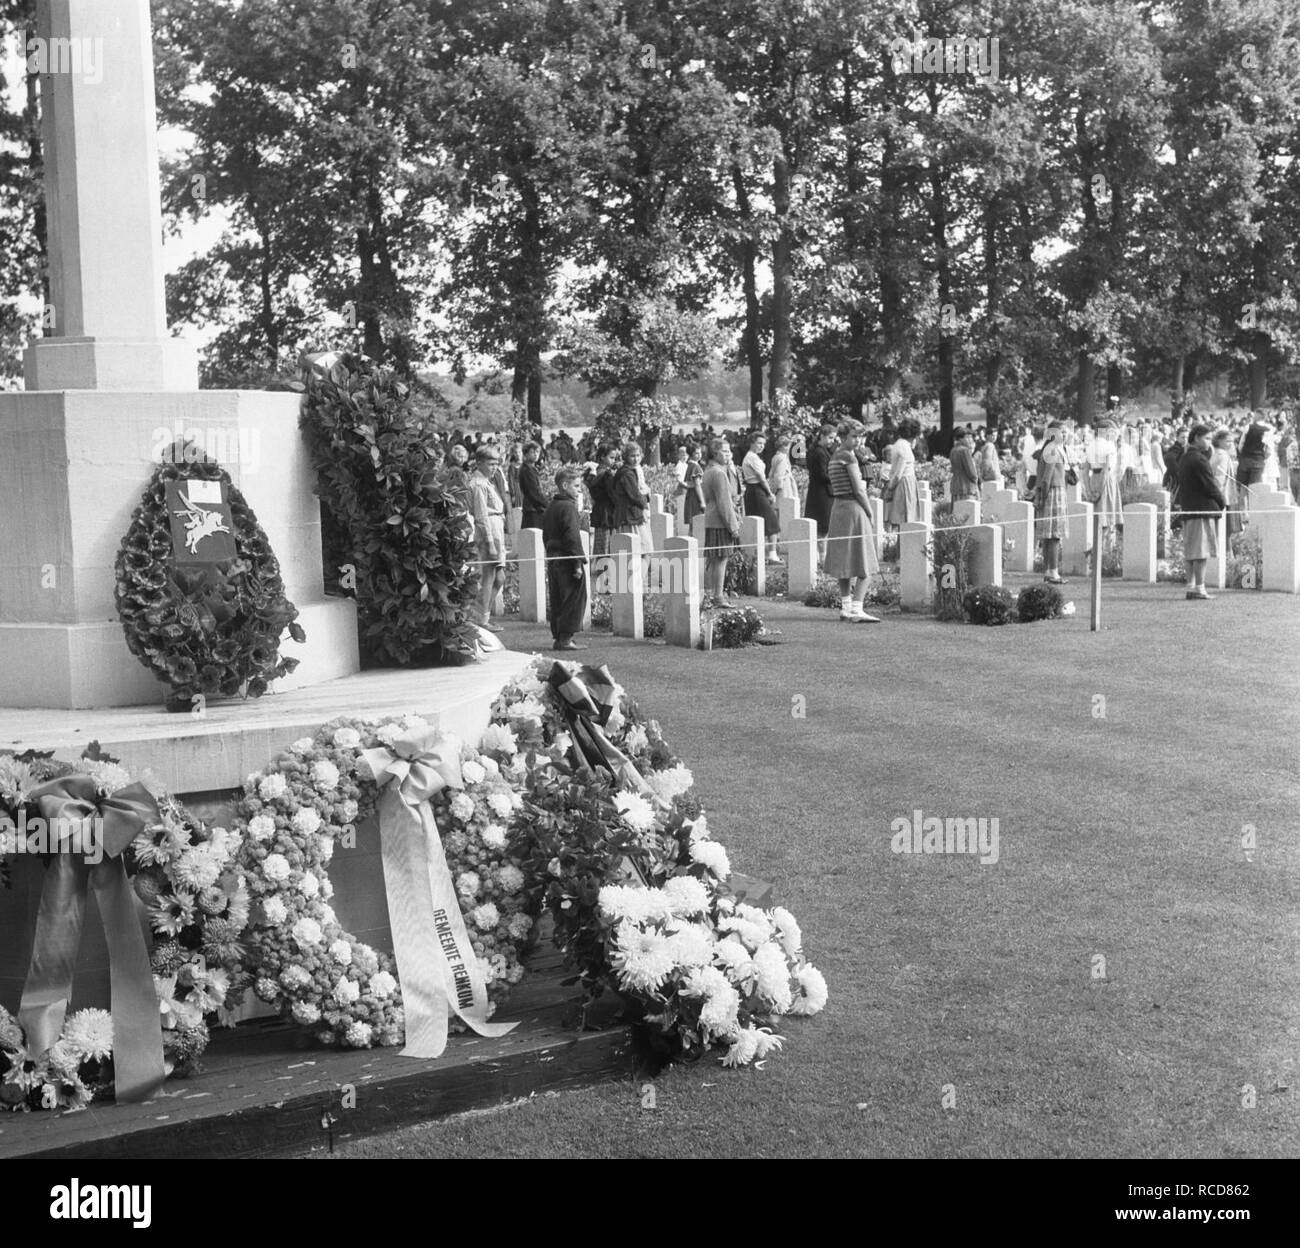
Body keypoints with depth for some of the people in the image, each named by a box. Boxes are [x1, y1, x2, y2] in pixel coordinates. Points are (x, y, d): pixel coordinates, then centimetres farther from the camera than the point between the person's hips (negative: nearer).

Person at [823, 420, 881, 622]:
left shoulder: (833, 458, 13)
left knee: (845, 562, 13)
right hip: (853, 509, -9)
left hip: (837, 508, 9)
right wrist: (870, 513, -3)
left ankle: (845, 607, 15)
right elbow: (858, 490, -14)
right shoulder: (849, 456, -13)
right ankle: (856, 609, -13)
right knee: (865, 564, -6)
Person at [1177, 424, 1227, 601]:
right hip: (1203, 508, -9)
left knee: (1190, 551, 11)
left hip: (1188, 509, 9)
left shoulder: (1184, 458, 15)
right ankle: (1199, 588, -7)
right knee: (1201, 551, -7)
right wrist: (1223, 502, 0)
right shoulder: (1199, 459, -14)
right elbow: (1210, 485, -13)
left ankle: (1190, 586, 13)